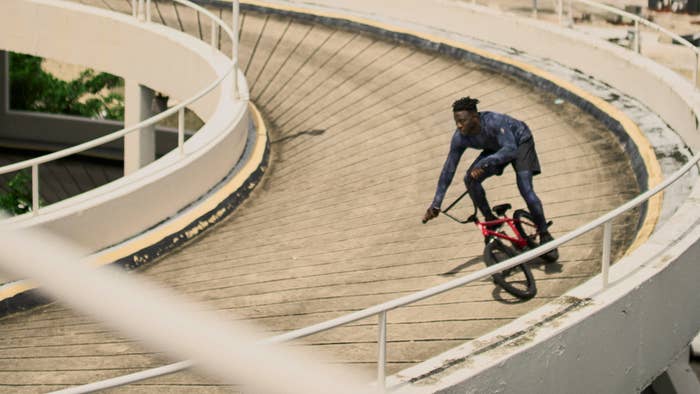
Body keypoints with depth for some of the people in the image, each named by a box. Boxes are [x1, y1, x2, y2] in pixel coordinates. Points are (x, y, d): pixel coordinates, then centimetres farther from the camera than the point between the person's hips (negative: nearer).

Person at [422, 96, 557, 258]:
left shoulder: (494, 122, -40)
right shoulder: (460, 138, -23)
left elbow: (511, 149, -48)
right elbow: (448, 169, -18)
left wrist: (484, 164, -60)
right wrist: (436, 204, -20)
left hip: (520, 143, -5)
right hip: (496, 147, 5)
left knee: (526, 190, -22)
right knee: (470, 179, -16)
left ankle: (545, 236, -7)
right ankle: (491, 221, 1)